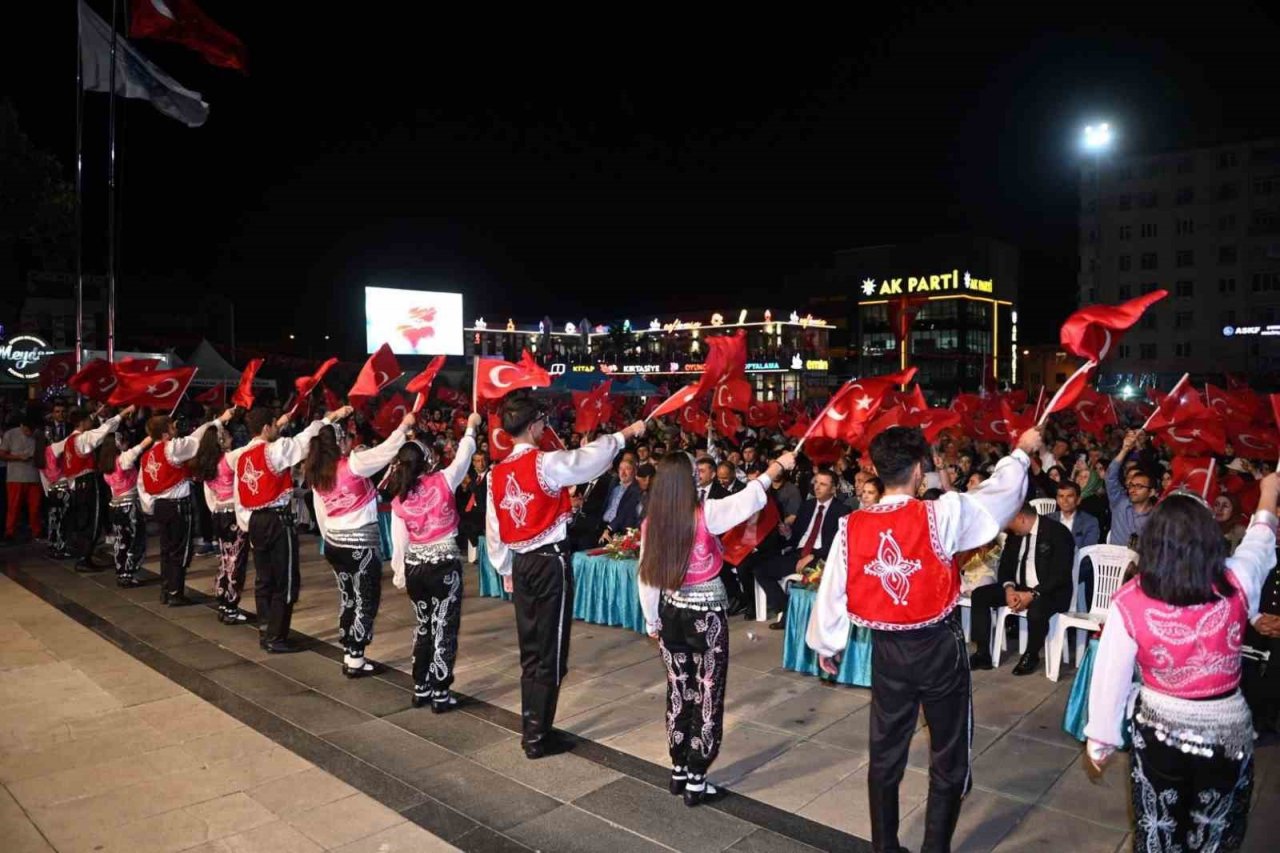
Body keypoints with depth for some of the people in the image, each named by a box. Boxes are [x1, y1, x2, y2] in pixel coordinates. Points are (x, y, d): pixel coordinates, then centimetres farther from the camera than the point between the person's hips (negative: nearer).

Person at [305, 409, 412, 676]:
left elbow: (321, 515, 10)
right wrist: (404, 426, -3)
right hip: (361, 543, -7)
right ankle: (355, 660, 6)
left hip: (334, 544, 7)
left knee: (348, 598, 16)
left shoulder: (316, 474, 4)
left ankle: (349, 655, 21)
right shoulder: (352, 464, -16)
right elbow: (386, 450, -15)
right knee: (366, 601, 4)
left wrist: (330, 539, 19)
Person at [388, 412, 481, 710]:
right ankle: (440, 696, 9)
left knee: (423, 627, 19)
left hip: (415, 567, 4)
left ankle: (420, 690, 27)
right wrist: (471, 428, 19)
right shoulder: (442, 482, -10)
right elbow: (463, 459, 4)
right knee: (444, 629, 4)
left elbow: (399, 542, 3)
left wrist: (399, 574, 15)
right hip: (444, 564, -4)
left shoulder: (398, 499, 0)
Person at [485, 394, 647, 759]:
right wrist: (625, 433, 1)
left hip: (521, 564, 7)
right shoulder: (544, 463, -15)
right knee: (550, 652, 2)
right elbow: (591, 458, -14)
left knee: (530, 649, 16)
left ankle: (530, 727, 25)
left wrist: (505, 570, 19)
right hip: (550, 562, -6)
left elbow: (493, 529, 9)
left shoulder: (497, 473, 4)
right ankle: (537, 736, 9)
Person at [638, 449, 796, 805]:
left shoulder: (650, 523, -6)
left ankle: (678, 771, 28)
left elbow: (647, 579, 1)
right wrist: (778, 465, 4)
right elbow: (749, 497, -11)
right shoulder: (705, 515, -18)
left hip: (671, 613, 4)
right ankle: (696, 781, 14)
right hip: (706, 616, -4)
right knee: (708, 694, 8)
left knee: (679, 691, 17)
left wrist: (652, 622, 14)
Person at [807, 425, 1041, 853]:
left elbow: (831, 590, -4)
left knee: (886, 753, 17)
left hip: (887, 650, 3)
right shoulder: (940, 514, -18)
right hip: (939, 647, -2)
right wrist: (1021, 451, 15)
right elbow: (1000, 493, -4)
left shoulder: (852, 527, -11)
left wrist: (826, 644, 12)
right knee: (948, 758, 15)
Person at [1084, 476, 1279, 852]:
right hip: (1226, 728, 1)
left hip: (1158, 727, -1)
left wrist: (1099, 740, -1)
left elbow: (1110, 677, -15)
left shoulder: (1129, 602, -23)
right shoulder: (1236, 585, -18)